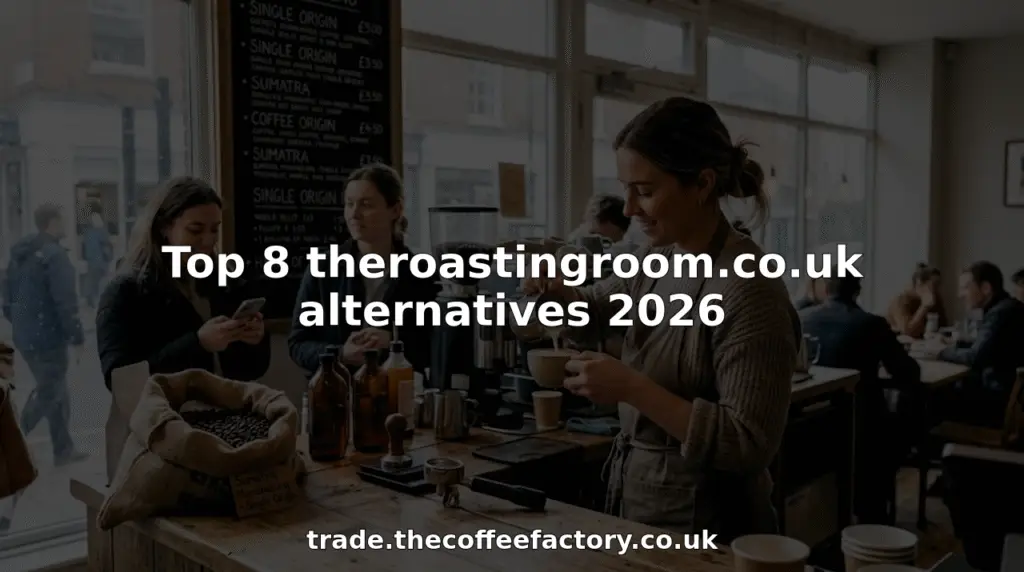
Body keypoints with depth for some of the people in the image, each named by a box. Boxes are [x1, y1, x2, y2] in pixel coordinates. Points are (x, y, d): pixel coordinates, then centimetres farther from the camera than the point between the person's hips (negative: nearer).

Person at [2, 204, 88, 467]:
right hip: (47, 338, -9)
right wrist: (77, 338, -16)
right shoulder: (55, 255, -18)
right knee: (48, 394, 2)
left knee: (55, 392, 17)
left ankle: (64, 449, 23)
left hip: (25, 337, 9)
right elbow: (66, 302, -21)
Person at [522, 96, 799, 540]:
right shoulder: (659, 259, 0)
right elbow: (595, 307, 18)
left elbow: (750, 446, -25)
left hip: (703, 526, -7)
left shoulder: (747, 289, -24)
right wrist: (559, 291, -4)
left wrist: (633, 388, -29)